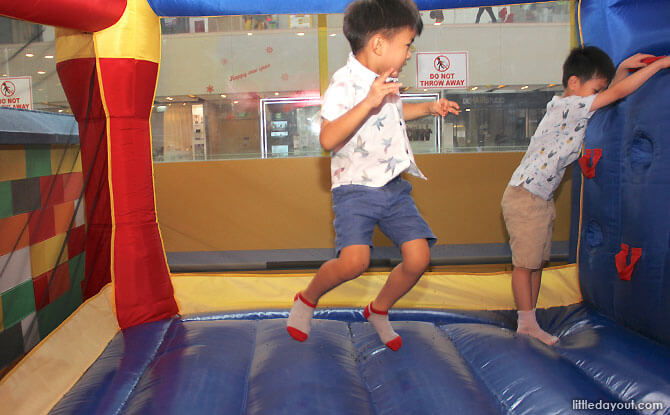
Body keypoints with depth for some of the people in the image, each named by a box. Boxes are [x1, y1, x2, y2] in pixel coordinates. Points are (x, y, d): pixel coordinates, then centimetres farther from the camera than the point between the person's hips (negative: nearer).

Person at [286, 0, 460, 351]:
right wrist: (369, 102, -34)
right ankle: (306, 300, 7)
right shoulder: (345, 83, -14)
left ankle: (379, 310, 24)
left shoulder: (386, 80, 13)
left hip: (394, 188, 8)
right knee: (354, 261, -24)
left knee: (418, 258, -4)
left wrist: (429, 108, 30)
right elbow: (328, 139, -28)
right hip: (355, 189, -7)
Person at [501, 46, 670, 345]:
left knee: (537, 262, 12)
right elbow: (617, 93, -20)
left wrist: (624, 67, 13)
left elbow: (610, 92, 27)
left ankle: (528, 322, 20)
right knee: (525, 262, -2)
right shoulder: (567, 107, -17)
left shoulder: (575, 110, 10)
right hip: (524, 197, -10)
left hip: (543, 198, 10)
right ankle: (527, 323, 8)